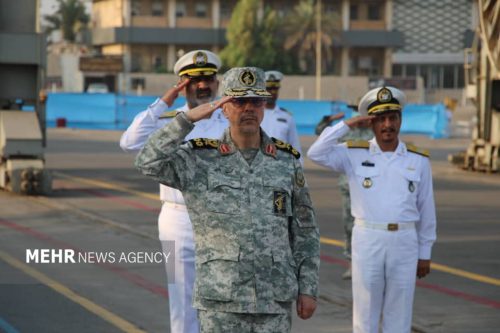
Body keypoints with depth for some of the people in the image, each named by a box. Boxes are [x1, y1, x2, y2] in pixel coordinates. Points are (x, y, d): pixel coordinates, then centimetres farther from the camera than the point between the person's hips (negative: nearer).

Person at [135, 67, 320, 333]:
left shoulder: (286, 161, 6)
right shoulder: (200, 159, -1)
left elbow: (304, 232, 8)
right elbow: (149, 163, -18)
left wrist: (308, 289, 3)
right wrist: (187, 118, -19)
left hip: (276, 300, 2)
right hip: (221, 301, -2)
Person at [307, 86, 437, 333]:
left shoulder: (418, 160, 5)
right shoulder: (354, 154, 1)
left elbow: (426, 208, 9)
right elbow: (316, 153, -13)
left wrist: (425, 253, 9)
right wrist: (347, 125, -10)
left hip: (405, 241, 1)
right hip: (367, 239, -1)